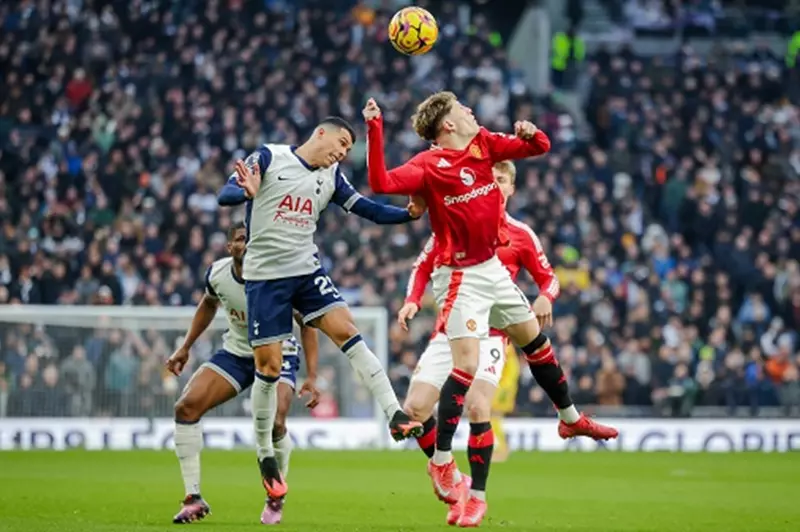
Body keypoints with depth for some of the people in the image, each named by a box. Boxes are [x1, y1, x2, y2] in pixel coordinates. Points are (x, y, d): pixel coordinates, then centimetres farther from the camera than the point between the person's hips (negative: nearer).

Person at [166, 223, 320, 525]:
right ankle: (193, 499, -6)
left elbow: (307, 324, -13)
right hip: (235, 353, 4)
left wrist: (312, 377, -20)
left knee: (274, 423, -27)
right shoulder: (218, 274, -13)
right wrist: (185, 347, 11)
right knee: (186, 407, -14)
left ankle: (276, 501, 0)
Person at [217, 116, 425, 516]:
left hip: (307, 271, 4)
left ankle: (395, 416, -18)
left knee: (347, 333, -15)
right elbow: (225, 195, -11)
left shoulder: (332, 178, 8)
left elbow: (370, 210, 7)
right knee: (268, 367, -2)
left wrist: (411, 214, -11)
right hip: (265, 275, -4)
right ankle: (266, 457, 14)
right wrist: (247, 192, -35)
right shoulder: (269, 157, -6)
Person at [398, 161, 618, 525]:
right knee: (414, 409, -7)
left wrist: (545, 297, -10)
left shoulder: (520, 235, 4)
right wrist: (412, 301, -2)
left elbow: (548, 277, 12)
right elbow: (423, 266, 15)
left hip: (490, 334, -3)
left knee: (479, 408, -22)